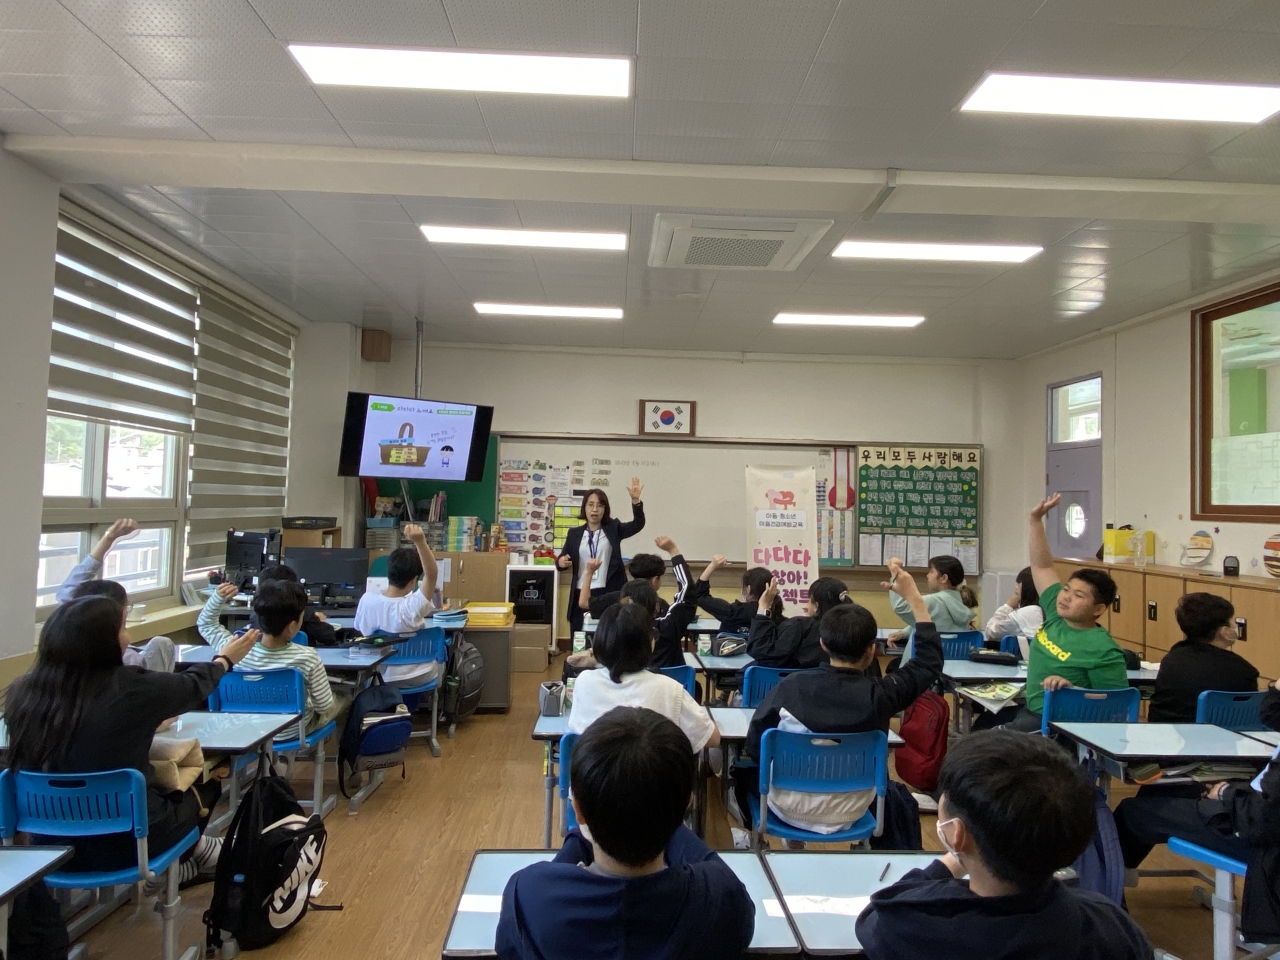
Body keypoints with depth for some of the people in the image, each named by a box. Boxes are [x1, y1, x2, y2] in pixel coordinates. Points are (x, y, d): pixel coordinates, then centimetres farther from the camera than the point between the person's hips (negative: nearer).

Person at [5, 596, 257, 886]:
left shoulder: (22, 692, -11)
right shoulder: (131, 687, -23)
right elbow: (193, 687, -2)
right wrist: (224, 661, 18)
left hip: (51, 842, 5)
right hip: (123, 843, -5)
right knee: (205, 786, 24)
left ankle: (184, 860, 44)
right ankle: (192, 854, 49)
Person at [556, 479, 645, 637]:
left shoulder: (613, 528, 4)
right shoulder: (575, 533, 8)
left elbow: (638, 524, -8)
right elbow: (562, 558, 11)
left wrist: (635, 501, -23)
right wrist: (561, 562, -13)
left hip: (607, 593, -2)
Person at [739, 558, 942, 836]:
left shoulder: (790, 686, -21)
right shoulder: (879, 695, -21)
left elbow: (753, 746, -10)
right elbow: (931, 662, -4)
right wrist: (914, 598, -2)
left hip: (787, 807, 0)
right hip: (848, 814, 1)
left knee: (745, 768, 30)